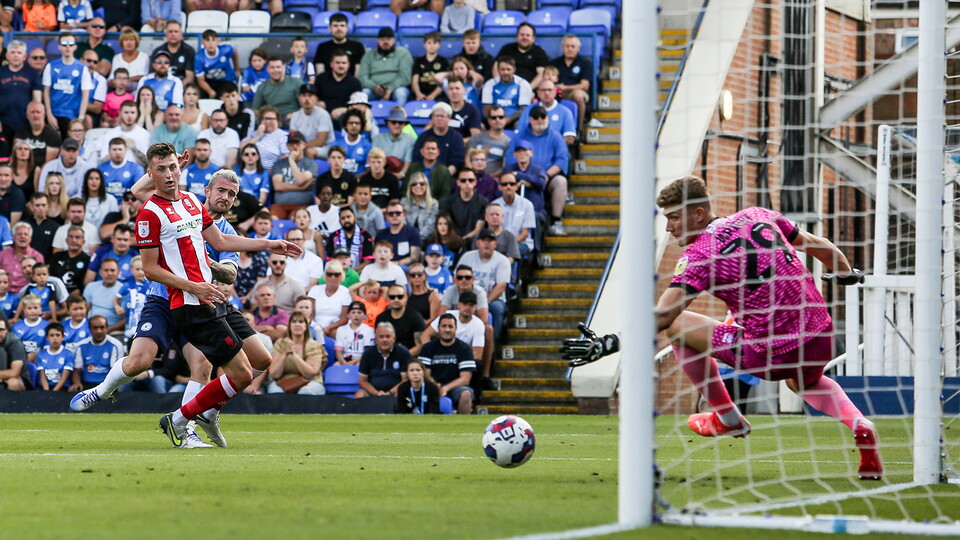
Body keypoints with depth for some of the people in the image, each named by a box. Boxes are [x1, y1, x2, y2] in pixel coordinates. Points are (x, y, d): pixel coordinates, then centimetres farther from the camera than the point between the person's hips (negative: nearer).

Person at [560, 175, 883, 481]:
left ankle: (727, 419, 24)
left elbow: (661, 317, -18)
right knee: (805, 381, 42)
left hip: (769, 356, -7)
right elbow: (818, 246, 22)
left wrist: (608, 344, -21)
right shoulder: (759, 216, 8)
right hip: (821, 343, 7)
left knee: (677, 326, 10)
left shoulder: (698, 255, -9)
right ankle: (858, 424, 11)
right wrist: (845, 272, 42)